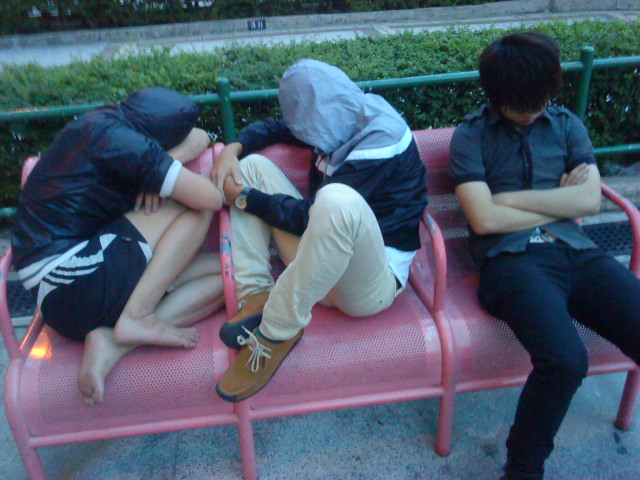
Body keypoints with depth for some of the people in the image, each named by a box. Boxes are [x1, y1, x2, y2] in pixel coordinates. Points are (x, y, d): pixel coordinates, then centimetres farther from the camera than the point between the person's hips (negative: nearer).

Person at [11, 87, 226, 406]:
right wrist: (160, 170, 1)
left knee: (228, 272, 1)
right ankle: (135, 318, -15)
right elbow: (211, 198, -19)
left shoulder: (106, 121, 12)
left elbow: (199, 139, 20)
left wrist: (156, 174, -1)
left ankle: (113, 342, -11)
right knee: (197, 205, -10)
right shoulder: (113, 137, -15)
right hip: (72, 275, -10)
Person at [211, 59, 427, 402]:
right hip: (324, 262, 9)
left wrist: (244, 199, -8)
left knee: (337, 200, -42)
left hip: (371, 283, -9)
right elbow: (276, 128, 20)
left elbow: (307, 216, -18)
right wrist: (234, 148, 0)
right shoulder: (340, 121, 6)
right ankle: (257, 296, -9)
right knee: (251, 165, 7)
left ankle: (277, 331, -25)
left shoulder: (379, 143, -18)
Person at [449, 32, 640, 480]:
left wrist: (510, 197, -1)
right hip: (513, 261, -4)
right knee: (565, 358, -31)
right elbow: (484, 220, -6)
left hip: (578, 254, 5)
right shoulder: (471, 135, 6)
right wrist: (560, 202, 4)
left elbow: (590, 200, 6)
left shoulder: (567, 124, 20)